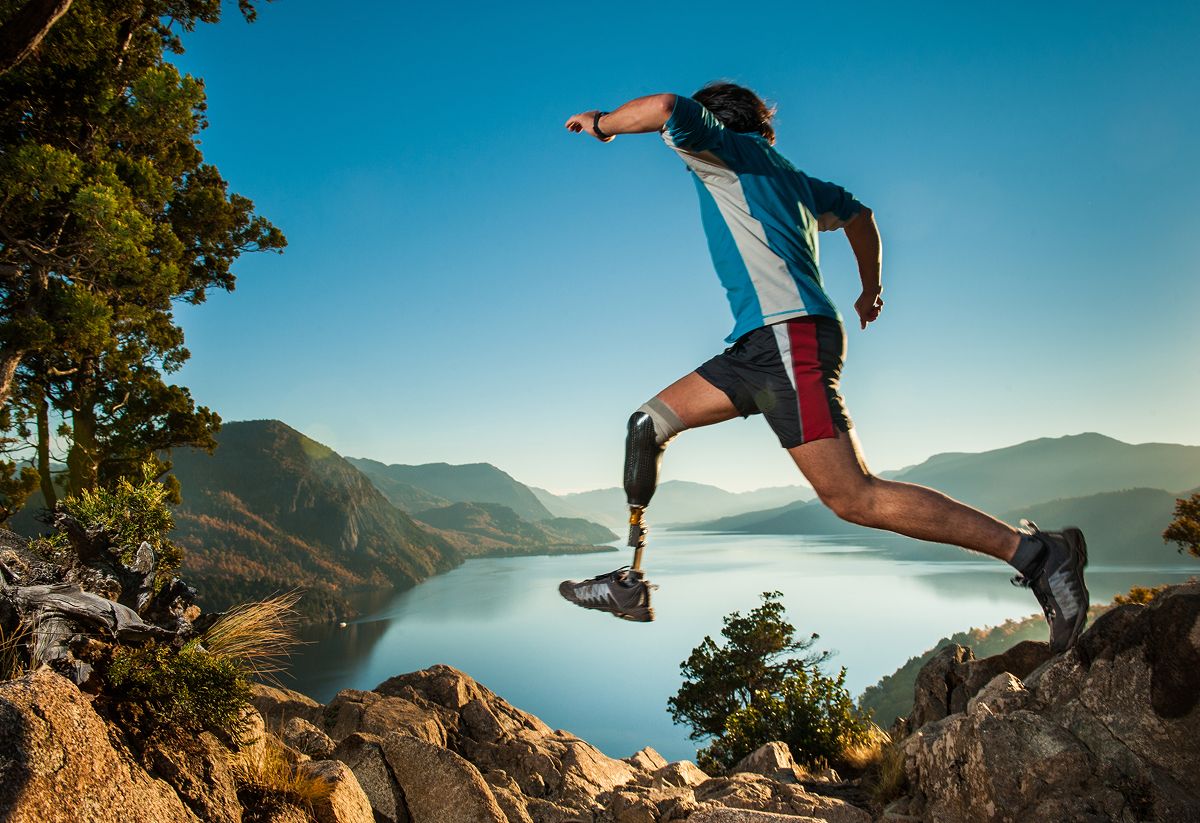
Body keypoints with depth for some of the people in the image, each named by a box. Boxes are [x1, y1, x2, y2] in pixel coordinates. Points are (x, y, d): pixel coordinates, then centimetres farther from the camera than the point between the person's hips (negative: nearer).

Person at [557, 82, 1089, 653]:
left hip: (789, 334, -10)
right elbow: (858, 214, 37)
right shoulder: (789, 176, 27)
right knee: (649, 423, 9)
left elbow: (665, 108, -14)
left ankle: (1033, 551, -6)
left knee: (853, 499, -15)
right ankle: (630, 583, 9)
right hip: (762, 344, 10)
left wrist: (601, 124, 5)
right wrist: (870, 291, 48)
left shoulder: (724, 147, 4)